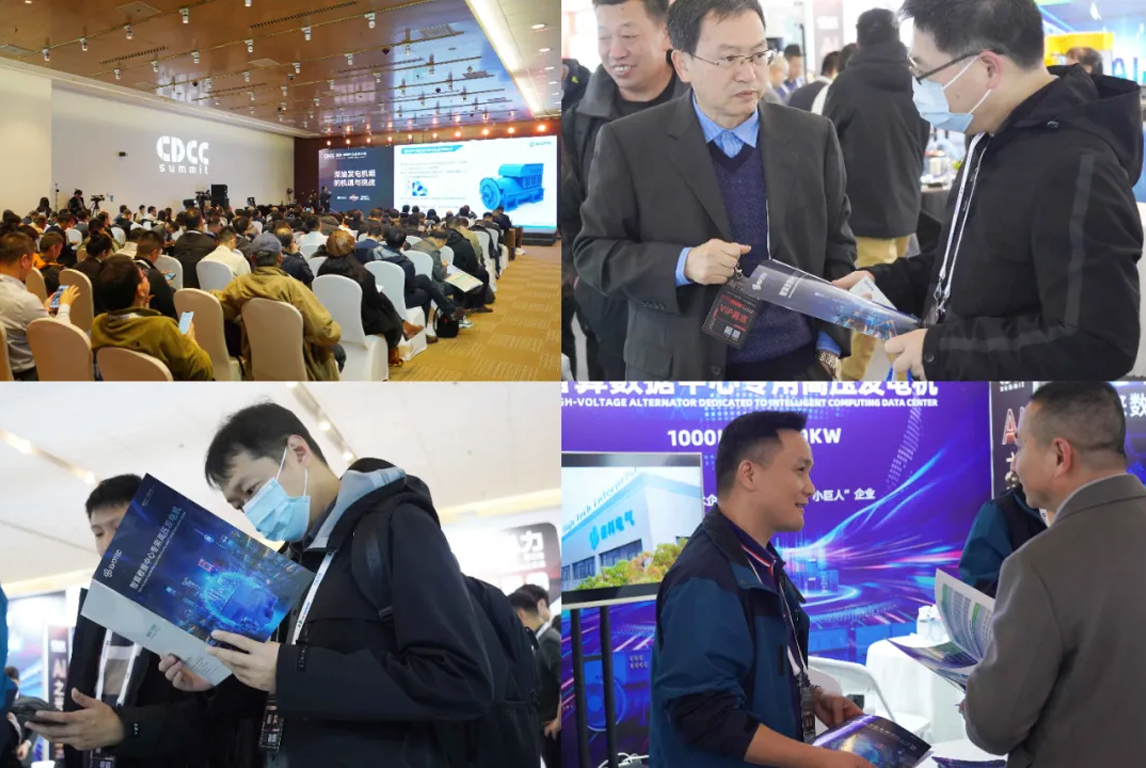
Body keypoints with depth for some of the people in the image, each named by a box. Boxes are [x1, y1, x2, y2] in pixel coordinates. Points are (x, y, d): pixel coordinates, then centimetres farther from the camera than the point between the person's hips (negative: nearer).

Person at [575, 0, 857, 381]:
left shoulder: (813, 136, 3)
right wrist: (682, 265, -20)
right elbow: (592, 251, -5)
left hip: (798, 367, 2)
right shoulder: (630, 143, -6)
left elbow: (837, 246, 9)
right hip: (680, 372, -2)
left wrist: (830, 343, -1)